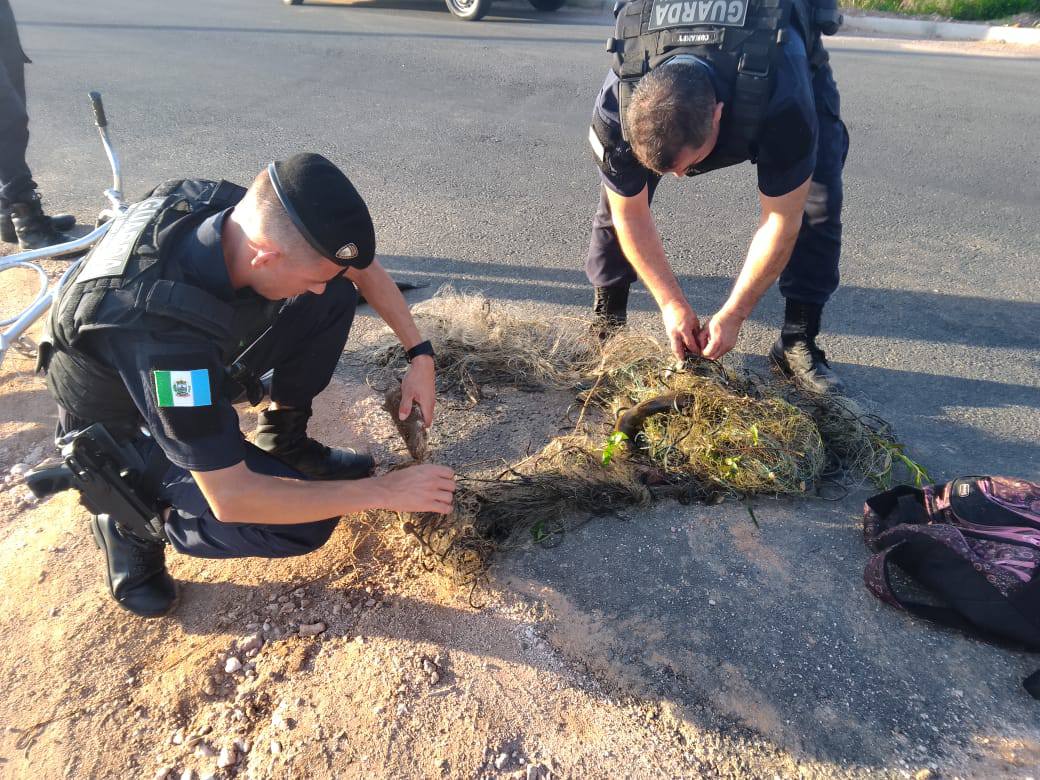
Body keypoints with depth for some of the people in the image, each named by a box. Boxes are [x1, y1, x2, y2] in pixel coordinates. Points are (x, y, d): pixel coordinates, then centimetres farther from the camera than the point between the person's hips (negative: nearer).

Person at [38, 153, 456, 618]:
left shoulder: (246, 212, -24)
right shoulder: (161, 326, -43)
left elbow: (363, 269, -4)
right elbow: (230, 499, -36)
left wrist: (420, 355, -10)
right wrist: (383, 491, -31)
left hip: (194, 377, 6)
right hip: (124, 429, -6)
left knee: (337, 296, -12)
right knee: (305, 524, -22)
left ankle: (283, 442, 5)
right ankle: (136, 521, 2)